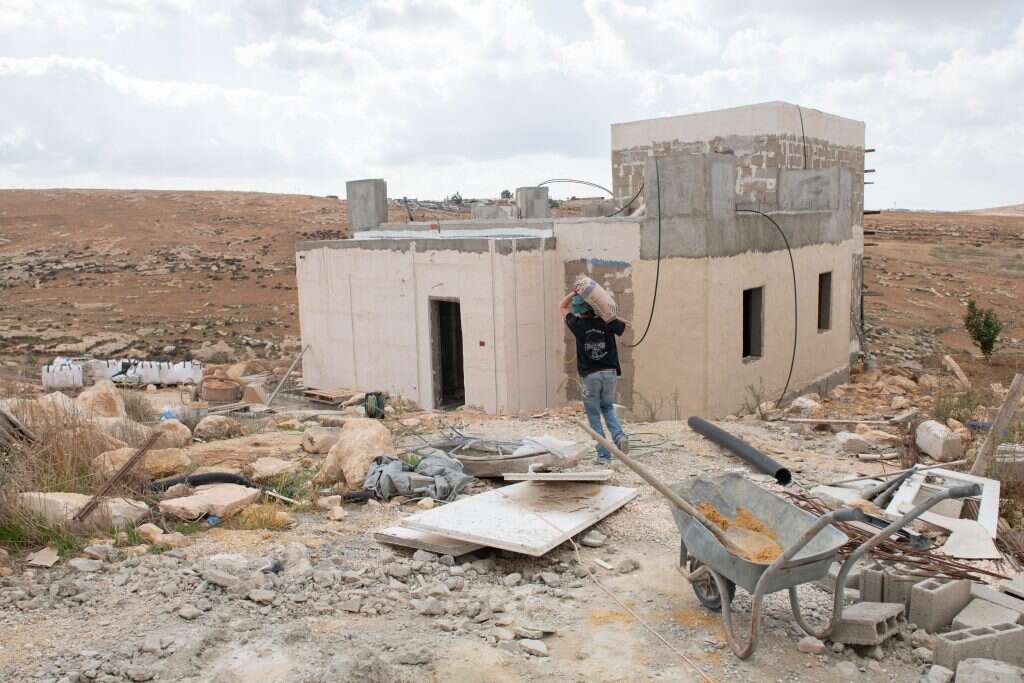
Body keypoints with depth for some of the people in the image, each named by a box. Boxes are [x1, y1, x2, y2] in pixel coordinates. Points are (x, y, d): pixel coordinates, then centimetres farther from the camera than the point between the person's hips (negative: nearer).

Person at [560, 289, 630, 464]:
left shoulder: (578, 325, -5)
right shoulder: (607, 323, -2)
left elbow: (562, 307, 14)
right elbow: (626, 324, 20)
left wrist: (575, 291, 8)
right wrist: (611, 317, 12)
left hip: (589, 376, -2)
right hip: (609, 373, 2)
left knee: (594, 416, 6)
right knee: (607, 408, 22)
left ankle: (603, 455, 3)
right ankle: (619, 435, -3)